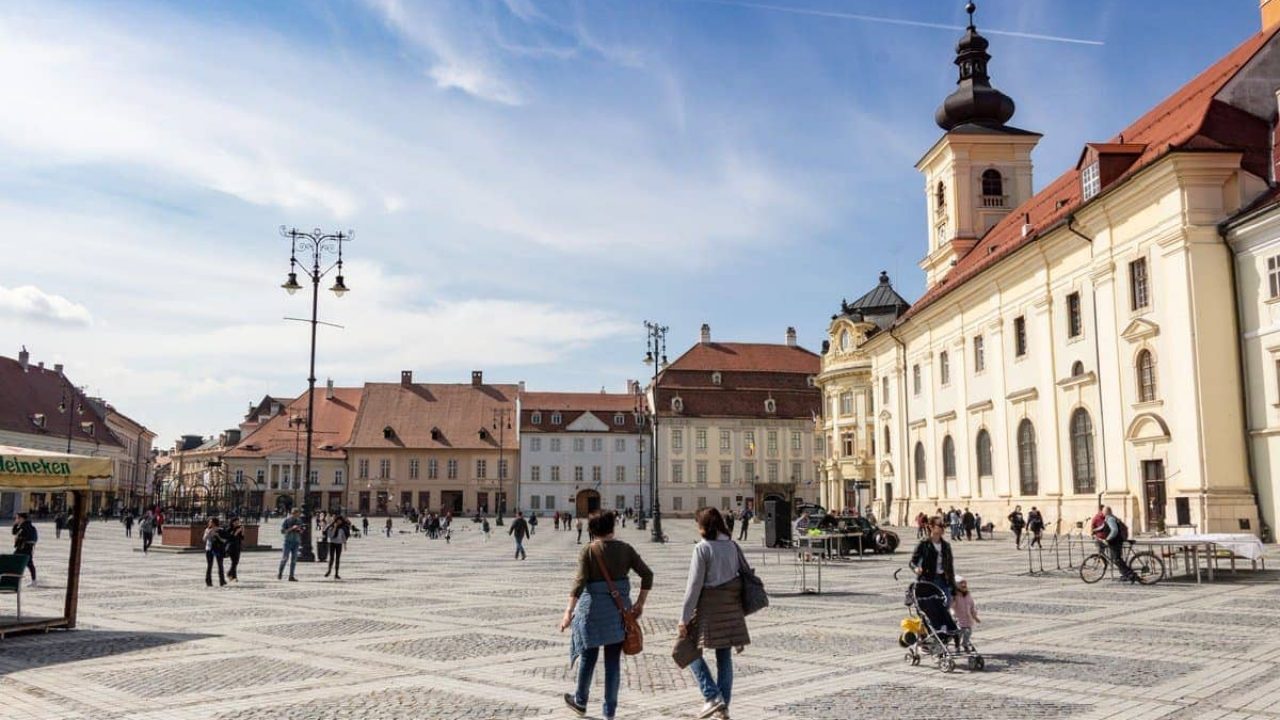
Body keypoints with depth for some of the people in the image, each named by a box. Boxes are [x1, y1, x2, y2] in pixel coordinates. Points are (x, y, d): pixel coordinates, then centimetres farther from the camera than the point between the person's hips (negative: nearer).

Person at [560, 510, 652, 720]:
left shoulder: (588, 551, -8)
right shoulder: (625, 549, 1)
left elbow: (580, 582, -17)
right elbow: (647, 575, -1)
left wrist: (569, 611, -19)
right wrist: (640, 603, 7)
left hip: (593, 608, -2)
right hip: (619, 609, 2)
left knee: (588, 656, 16)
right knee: (613, 660, 9)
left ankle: (580, 701, 34)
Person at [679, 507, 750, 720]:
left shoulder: (702, 548, -12)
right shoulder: (732, 546, 6)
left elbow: (694, 585, -13)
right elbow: (743, 576, 9)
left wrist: (684, 618, -9)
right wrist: (740, 610, 17)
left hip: (709, 607, -6)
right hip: (731, 608, 6)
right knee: (725, 656, 12)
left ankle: (712, 697, -4)